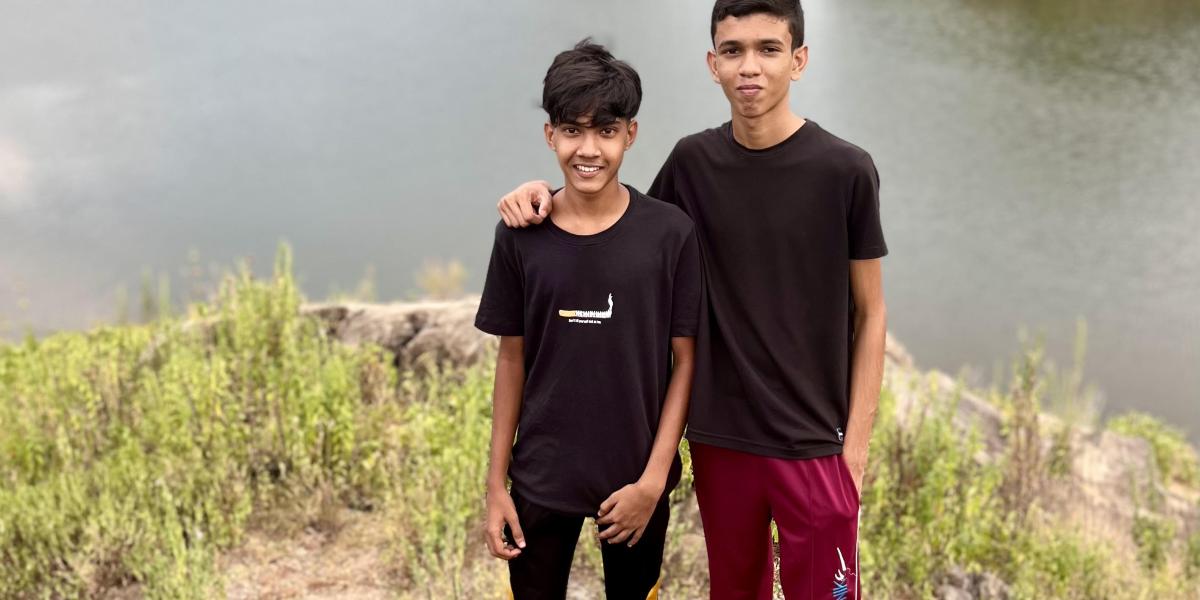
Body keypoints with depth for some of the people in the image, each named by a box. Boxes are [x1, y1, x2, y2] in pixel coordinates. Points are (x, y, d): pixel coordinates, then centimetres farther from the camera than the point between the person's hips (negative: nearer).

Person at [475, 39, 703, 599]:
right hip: (541, 479, 1)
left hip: (636, 478, -1)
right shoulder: (519, 235, -6)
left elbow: (685, 360, -5)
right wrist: (496, 482, 1)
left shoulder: (670, 232, -9)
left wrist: (654, 478, -10)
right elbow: (512, 359, 1)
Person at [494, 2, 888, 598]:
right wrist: (550, 195, -4)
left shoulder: (844, 170, -9)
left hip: (813, 442, -3)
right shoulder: (693, 162, 0)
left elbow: (869, 314, -2)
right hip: (718, 436, 3)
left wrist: (856, 443, -6)